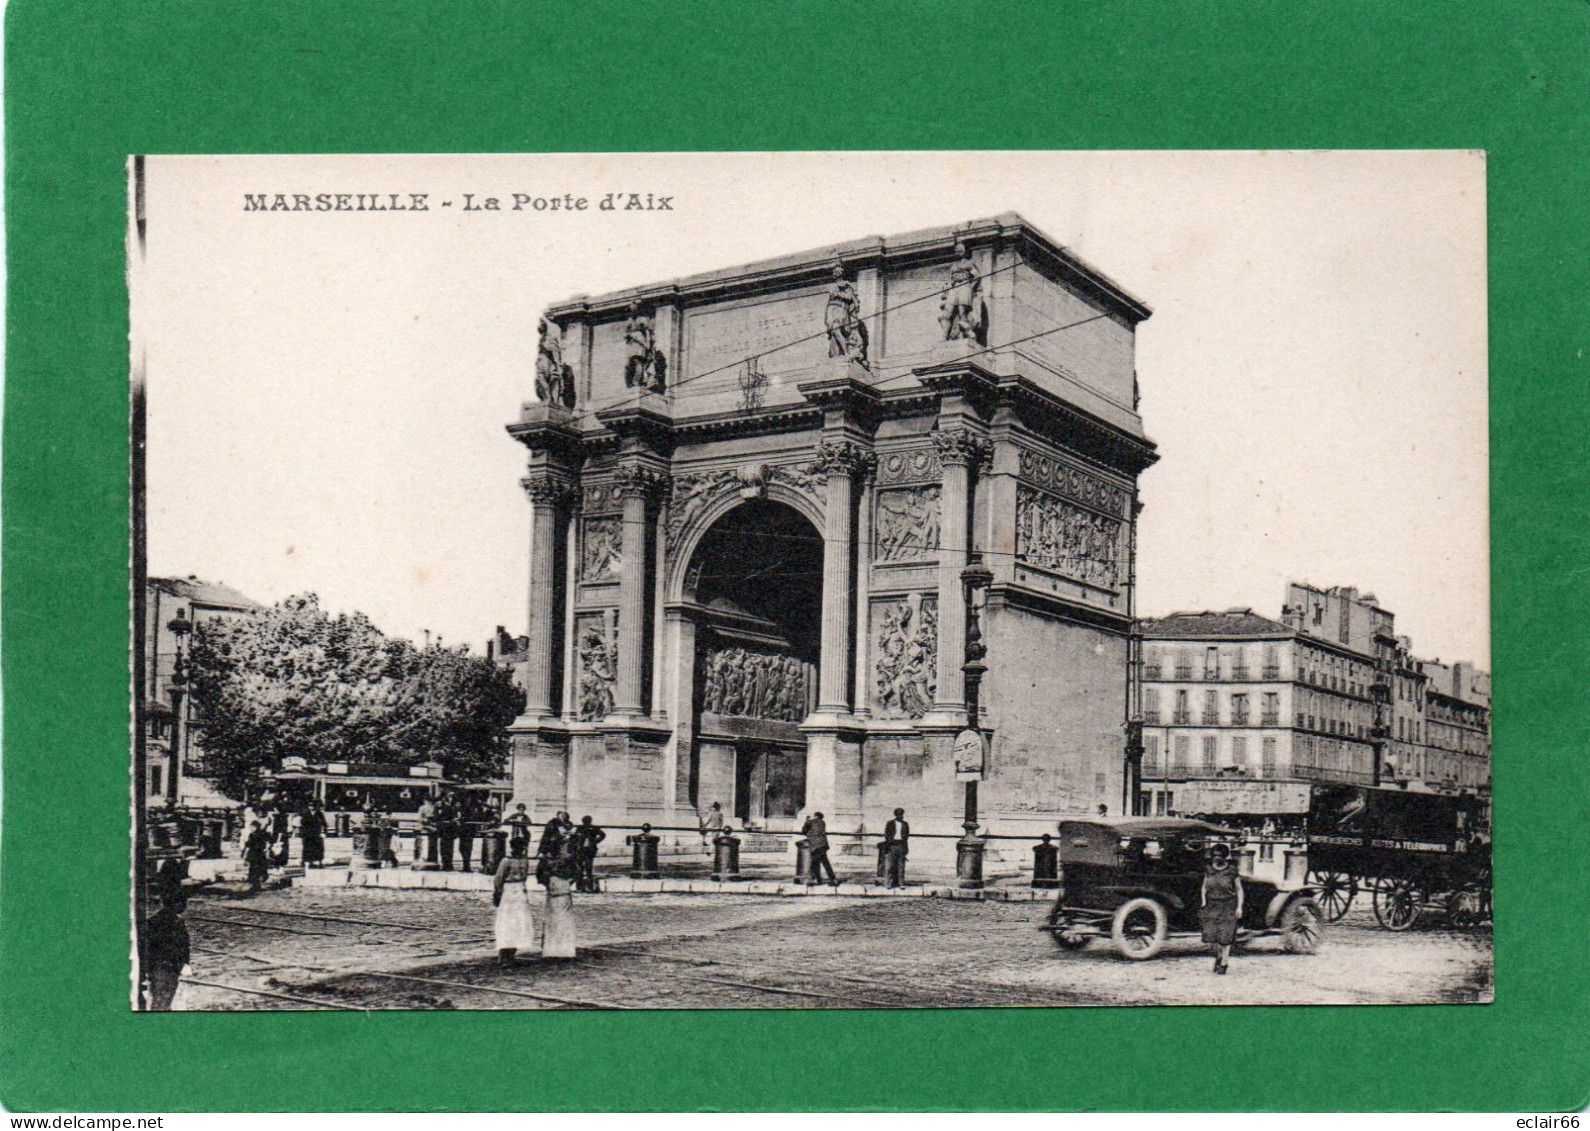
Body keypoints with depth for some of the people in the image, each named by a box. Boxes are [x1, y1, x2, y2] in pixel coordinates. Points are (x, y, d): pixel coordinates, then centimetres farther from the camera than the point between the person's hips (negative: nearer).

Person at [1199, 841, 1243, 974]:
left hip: (1228, 906, -3)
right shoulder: (1209, 870, 4)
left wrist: (1239, 907, -4)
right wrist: (1203, 902, 5)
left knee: (1225, 936, -4)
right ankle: (1218, 954, 29)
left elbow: (1239, 890, 1)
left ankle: (1223, 963, 10)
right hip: (1212, 906, 3)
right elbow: (1204, 887, 15)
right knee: (1210, 935, 0)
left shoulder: (1232, 872, -6)